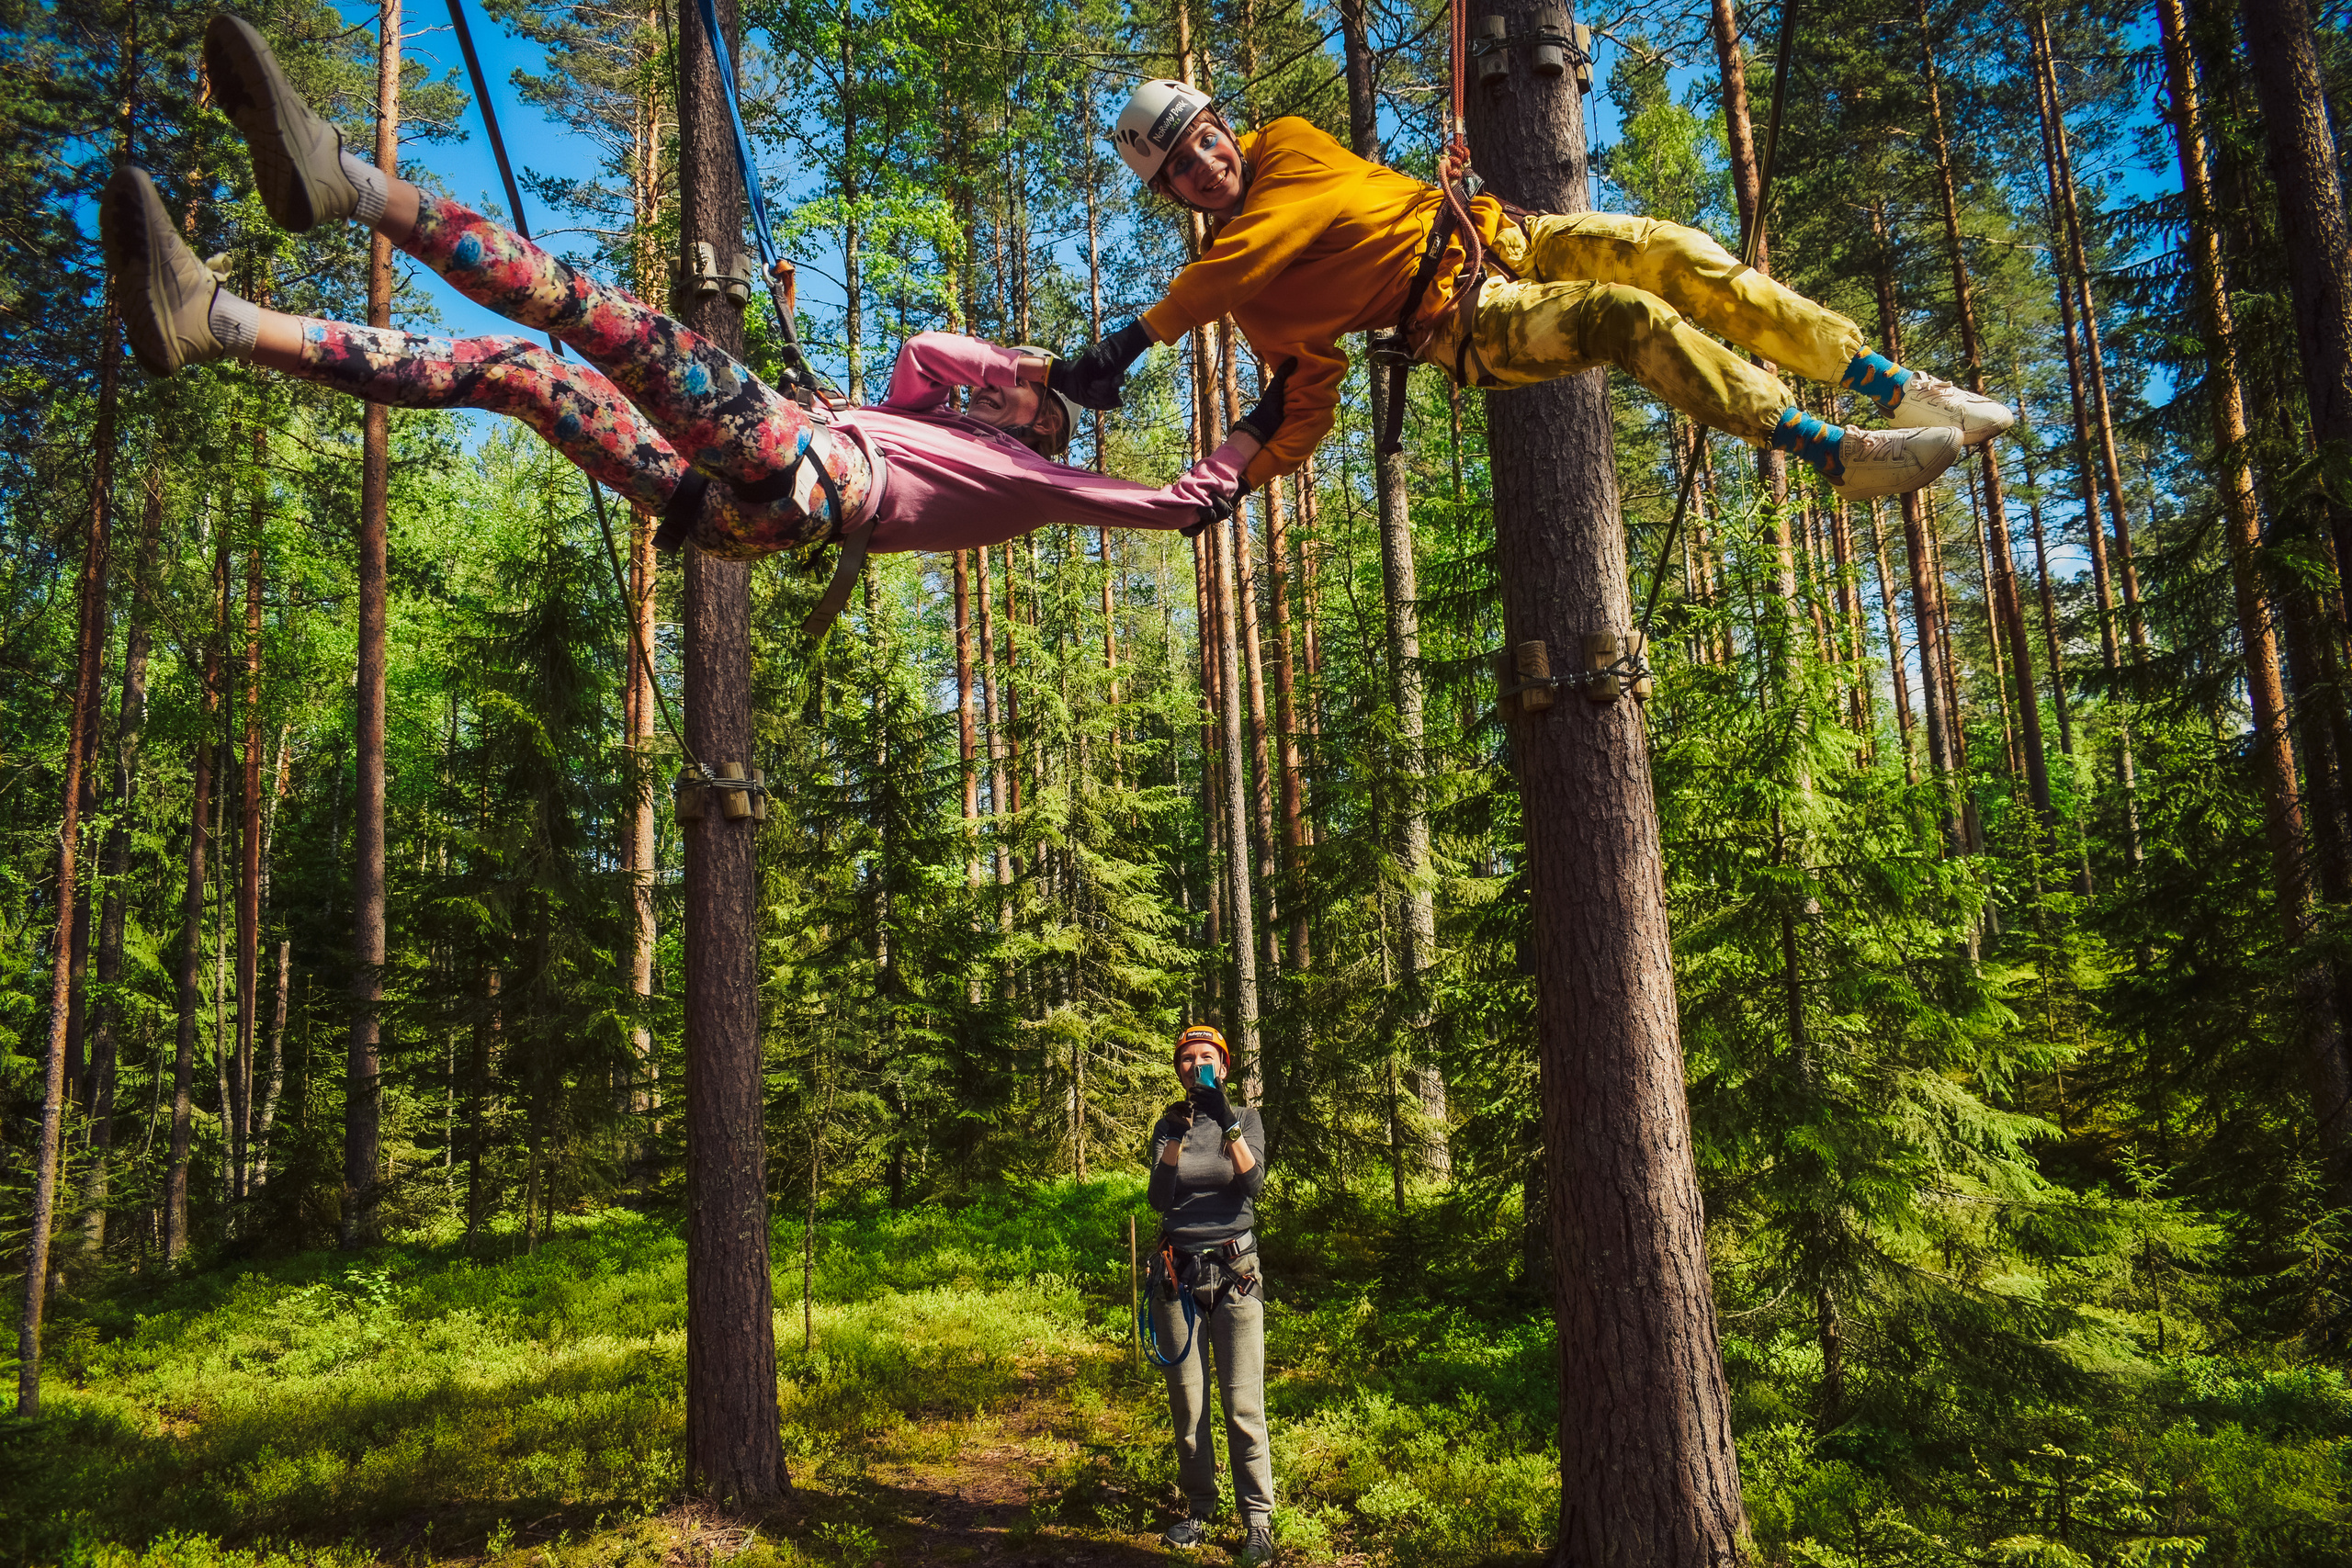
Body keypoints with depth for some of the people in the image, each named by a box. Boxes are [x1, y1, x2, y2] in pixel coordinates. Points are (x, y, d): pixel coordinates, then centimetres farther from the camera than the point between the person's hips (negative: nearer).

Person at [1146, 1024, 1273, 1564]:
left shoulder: (1246, 1119, 4)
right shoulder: (1168, 1125, 7)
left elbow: (1251, 1183, -12)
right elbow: (1159, 1198, -5)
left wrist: (1228, 1122, -23)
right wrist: (1178, 1135, -18)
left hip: (1234, 1273, -2)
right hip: (1177, 1276, 2)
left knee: (1244, 1404, -5)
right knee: (1186, 1404, 6)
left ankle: (1257, 1519, 4)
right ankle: (1199, 1508, 20)